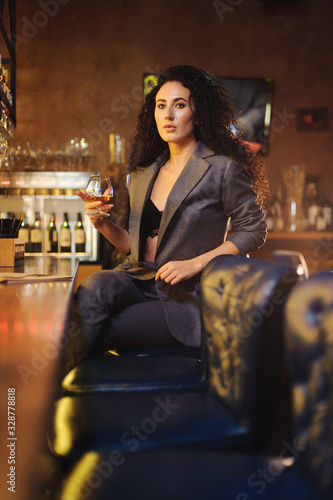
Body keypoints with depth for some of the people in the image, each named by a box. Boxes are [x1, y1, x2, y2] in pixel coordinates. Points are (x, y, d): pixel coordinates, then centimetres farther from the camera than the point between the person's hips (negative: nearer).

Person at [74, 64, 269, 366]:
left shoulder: (223, 168, -2)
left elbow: (254, 231, -1)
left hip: (184, 295, -4)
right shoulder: (144, 172, 16)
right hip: (137, 279, 4)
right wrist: (102, 223, 1)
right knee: (96, 286, -31)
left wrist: (194, 264, -11)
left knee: (98, 330, -27)